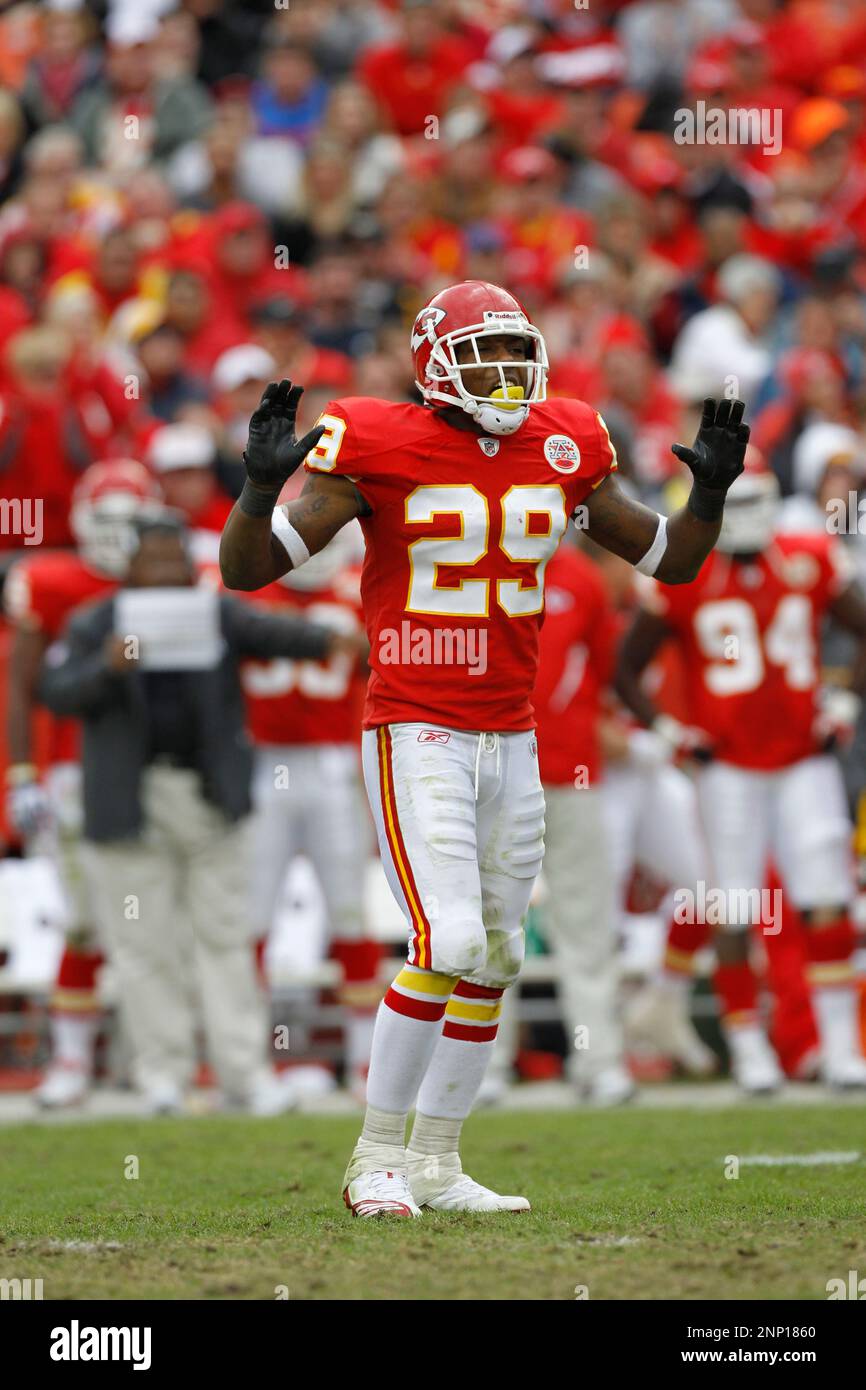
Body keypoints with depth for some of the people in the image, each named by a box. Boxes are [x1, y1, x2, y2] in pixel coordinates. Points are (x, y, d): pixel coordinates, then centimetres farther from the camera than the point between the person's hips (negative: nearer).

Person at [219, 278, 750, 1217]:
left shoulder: (563, 450, 6)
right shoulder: (378, 449, -10)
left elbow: (671, 560, 16)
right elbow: (246, 570, -10)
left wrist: (710, 491, -2)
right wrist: (263, 481, -27)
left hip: (511, 740, 6)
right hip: (415, 736, -6)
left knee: (494, 958, 8)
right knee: (449, 944, -17)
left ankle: (436, 1167, 19)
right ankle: (377, 1157, -4)